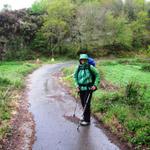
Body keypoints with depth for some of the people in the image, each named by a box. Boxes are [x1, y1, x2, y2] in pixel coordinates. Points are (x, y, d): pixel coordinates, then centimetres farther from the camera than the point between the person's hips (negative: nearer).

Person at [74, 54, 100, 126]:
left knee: (87, 104, -6)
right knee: (83, 103, 13)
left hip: (88, 88, -4)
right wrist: (77, 86, 3)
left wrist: (95, 85, -8)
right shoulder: (78, 68, -1)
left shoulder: (90, 67, -12)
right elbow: (75, 76, 12)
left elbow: (97, 75, -2)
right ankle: (85, 116, 34)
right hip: (81, 88, 4)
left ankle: (87, 120, 5)